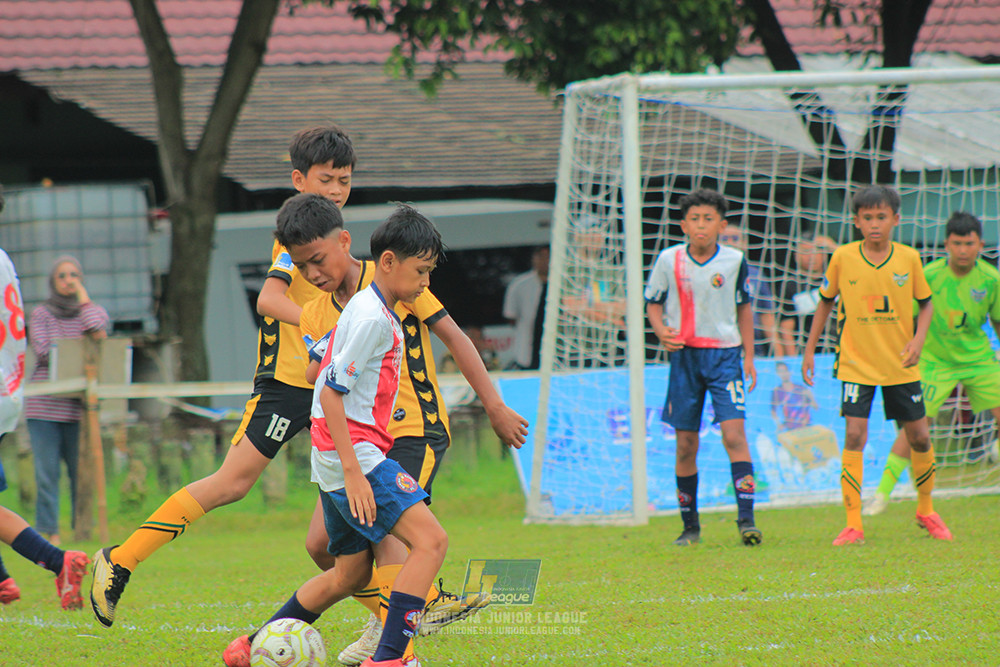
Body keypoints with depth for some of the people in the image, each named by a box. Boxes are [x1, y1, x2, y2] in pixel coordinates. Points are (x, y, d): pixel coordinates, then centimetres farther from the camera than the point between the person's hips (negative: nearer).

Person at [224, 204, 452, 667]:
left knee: (351, 573, 17)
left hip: (340, 455, 11)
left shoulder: (365, 308, 16)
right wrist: (353, 470, -23)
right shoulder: (374, 318, -14)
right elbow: (331, 391, -19)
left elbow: (317, 369, 25)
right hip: (353, 452, -11)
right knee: (431, 540, -18)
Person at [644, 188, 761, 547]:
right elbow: (653, 303, 10)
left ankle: (746, 518, -17)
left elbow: (744, 308, 12)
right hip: (684, 355, 1)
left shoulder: (734, 260, 0)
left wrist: (749, 356, 9)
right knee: (685, 445, 4)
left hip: (724, 354, -1)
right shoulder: (669, 260, 0)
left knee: (734, 433, -16)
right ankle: (690, 526, 15)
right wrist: (662, 332, -10)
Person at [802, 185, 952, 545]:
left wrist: (918, 339, -9)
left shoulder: (908, 258, -5)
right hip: (856, 364, -2)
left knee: (919, 437, 8)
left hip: (901, 366, 2)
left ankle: (926, 511, 31)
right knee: (854, 436, -14)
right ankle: (853, 525, -10)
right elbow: (826, 302, 8)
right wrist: (809, 349, 7)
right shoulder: (843, 258, -6)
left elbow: (925, 303, 8)